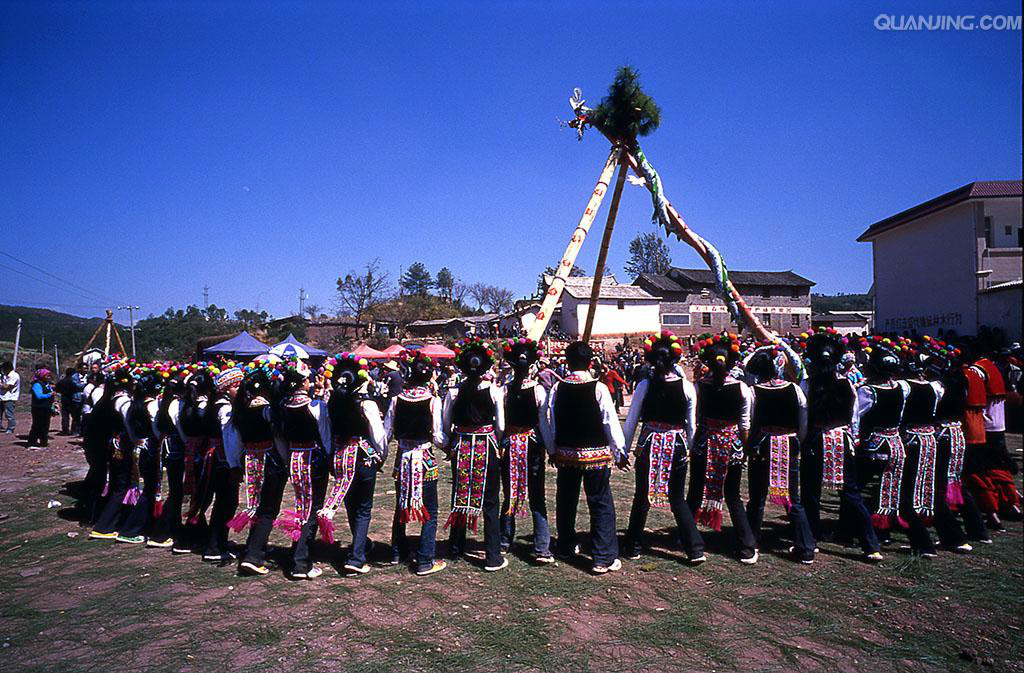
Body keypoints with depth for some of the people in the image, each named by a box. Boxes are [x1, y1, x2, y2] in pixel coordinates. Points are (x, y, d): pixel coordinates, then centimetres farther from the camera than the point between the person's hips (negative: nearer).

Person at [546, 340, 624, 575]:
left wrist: (552, 451, 15)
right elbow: (611, 422, -9)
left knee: (566, 502, 18)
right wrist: (620, 452, 2)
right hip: (596, 454, -4)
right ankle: (603, 559, 3)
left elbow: (550, 423, 3)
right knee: (601, 504, 3)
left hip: (565, 454, 4)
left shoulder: (557, 389, -3)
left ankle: (566, 547, 34)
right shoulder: (599, 388, -13)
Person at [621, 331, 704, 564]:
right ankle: (695, 549, 10)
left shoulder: (644, 385, -8)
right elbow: (692, 425, 2)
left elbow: (631, 421, -2)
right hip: (677, 445, 1)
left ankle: (633, 547, 23)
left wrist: (625, 450, 8)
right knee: (677, 498, 13)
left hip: (650, 444, -1)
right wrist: (688, 449, 16)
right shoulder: (687, 386, -5)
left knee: (641, 496, 12)